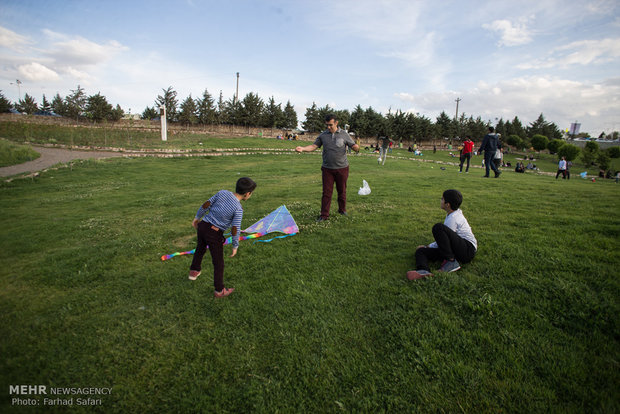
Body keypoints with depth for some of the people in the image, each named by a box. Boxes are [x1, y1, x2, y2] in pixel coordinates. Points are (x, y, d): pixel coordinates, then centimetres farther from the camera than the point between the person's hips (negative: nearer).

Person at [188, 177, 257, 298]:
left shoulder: (222, 192, -5)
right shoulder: (238, 209, -19)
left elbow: (205, 205, 1)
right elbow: (235, 230, -17)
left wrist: (197, 218, 16)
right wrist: (235, 246, -2)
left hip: (202, 226, 6)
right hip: (214, 234, -5)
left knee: (200, 248, 32)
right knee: (218, 263, 11)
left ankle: (194, 271, 51)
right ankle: (219, 290, 24)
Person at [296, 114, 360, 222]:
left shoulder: (344, 134, -1)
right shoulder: (323, 135, 4)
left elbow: (353, 145, -2)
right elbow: (314, 146, 0)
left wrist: (357, 148, -27)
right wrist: (303, 149, -18)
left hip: (342, 168, -1)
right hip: (327, 168, 1)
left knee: (342, 191, 11)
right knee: (327, 192, 0)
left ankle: (342, 209, 31)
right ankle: (324, 215, 6)